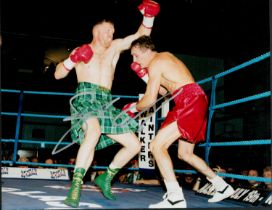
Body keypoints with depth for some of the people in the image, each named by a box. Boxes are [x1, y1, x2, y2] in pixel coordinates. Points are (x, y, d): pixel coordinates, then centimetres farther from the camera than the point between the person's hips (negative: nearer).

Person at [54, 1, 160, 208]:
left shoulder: (115, 47, 22)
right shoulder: (82, 50, 13)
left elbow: (142, 35, 21)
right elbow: (58, 74, 10)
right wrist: (72, 59, -6)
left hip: (106, 103, 6)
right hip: (86, 96, -6)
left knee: (134, 145, 2)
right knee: (94, 132, -39)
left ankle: (106, 178, 18)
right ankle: (76, 186, -37)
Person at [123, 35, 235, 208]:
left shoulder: (154, 64, -6)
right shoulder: (165, 56, 23)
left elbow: (150, 99, -11)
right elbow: (164, 91, 27)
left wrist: (133, 108, 8)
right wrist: (144, 75, 20)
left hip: (190, 101, -10)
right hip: (196, 101, 10)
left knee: (157, 145, -16)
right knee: (185, 154, 20)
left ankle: (175, 198, -23)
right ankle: (222, 186, 28)